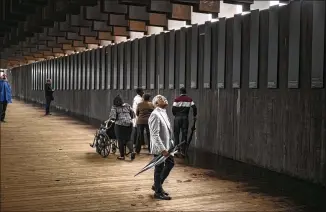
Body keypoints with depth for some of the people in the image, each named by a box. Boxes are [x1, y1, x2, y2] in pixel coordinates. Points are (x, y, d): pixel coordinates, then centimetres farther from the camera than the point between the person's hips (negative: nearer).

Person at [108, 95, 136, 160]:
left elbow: (112, 116, -10)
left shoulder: (114, 107, 0)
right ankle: (132, 151, -9)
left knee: (120, 140, 7)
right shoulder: (127, 106, 13)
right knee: (128, 139, 13)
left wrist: (109, 120, 7)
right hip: (129, 124, 4)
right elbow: (133, 114, 13)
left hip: (120, 124, -4)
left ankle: (122, 156, 13)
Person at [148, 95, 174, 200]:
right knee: (159, 169, 4)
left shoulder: (163, 112, 9)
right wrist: (163, 149, -26)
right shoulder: (155, 115, -21)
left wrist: (171, 143, 15)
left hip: (167, 146, 10)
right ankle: (158, 192, 20)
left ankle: (157, 185, 33)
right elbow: (155, 135, -26)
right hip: (159, 148, -10)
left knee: (170, 163, 20)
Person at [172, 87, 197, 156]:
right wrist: (194, 115, 10)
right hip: (185, 117, 1)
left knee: (176, 133, 9)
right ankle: (183, 150, 7)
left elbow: (173, 108, -8)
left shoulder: (177, 99, -3)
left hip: (177, 117, -1)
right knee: (184, 134, 7)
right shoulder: (189, 99, 3)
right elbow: (194, 107, -4)